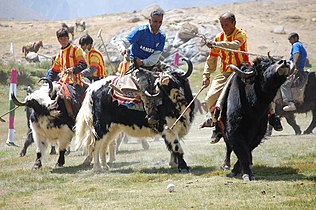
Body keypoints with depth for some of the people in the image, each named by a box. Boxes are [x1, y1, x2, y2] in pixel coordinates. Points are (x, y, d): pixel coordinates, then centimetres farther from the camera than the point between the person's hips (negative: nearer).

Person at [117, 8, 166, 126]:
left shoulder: (161, 37, 1)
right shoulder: (141, 31, -11)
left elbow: (156, 56, -6)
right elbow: (122, 42, -18)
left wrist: (143, 62, -23)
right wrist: (123, 49, -42)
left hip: (151, 64, 6)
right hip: (135, 64, -6)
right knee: (143, 82, -32)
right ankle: (151, 114, -37)